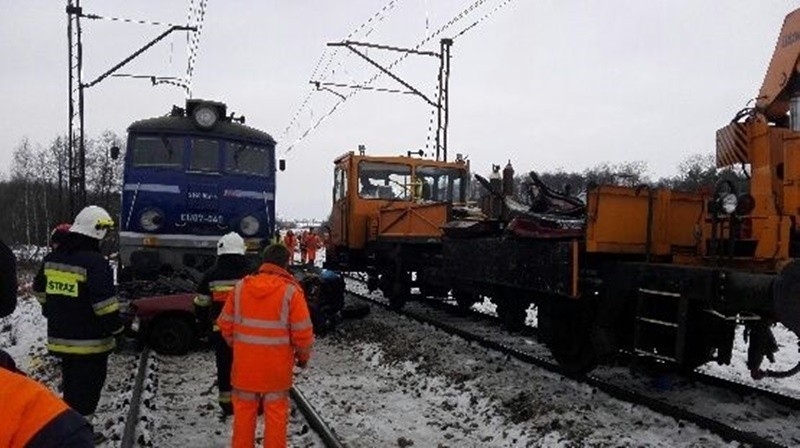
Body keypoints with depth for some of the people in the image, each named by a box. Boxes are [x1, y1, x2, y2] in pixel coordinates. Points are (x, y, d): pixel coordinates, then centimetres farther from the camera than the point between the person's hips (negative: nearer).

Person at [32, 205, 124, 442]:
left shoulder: (52, 258, 6)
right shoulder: (95, 262, -21)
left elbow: (40, 290, 19)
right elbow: (104, 303, -24)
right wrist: (116, 329, -11)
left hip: (60, 338, 8)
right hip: (90, 341, -8)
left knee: (71, 384, 22)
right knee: (86, 388, 4)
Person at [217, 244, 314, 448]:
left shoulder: (241, 287, -3)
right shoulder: (290, 291, -13)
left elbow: (226, 324, 4)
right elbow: (302, 332, -12)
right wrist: (304, 356, 5)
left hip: (245, 362, 3)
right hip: (276, 366, -3)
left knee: (244, 410, 17)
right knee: (276, 412, 11)